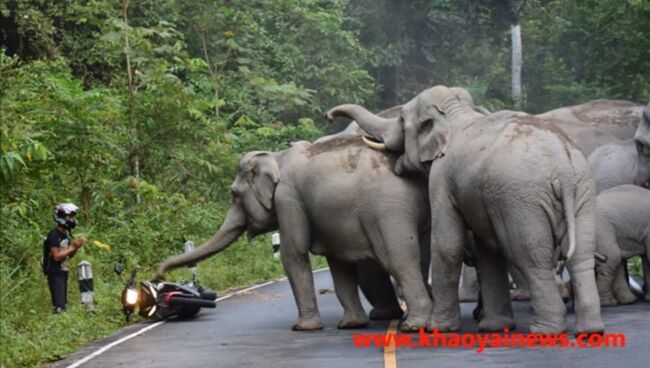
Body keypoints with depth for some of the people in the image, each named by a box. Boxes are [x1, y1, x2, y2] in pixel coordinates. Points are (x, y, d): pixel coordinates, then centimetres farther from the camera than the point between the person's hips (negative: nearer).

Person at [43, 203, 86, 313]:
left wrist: (76, 247, 0)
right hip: (55, 274, -10)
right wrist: (72, 247, -16)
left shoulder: (65, 234, 13)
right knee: (59, 306, -16)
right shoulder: (54, 235, -15)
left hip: (63, 273, 10)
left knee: (63, 303, 11)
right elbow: (56, 256, -21)